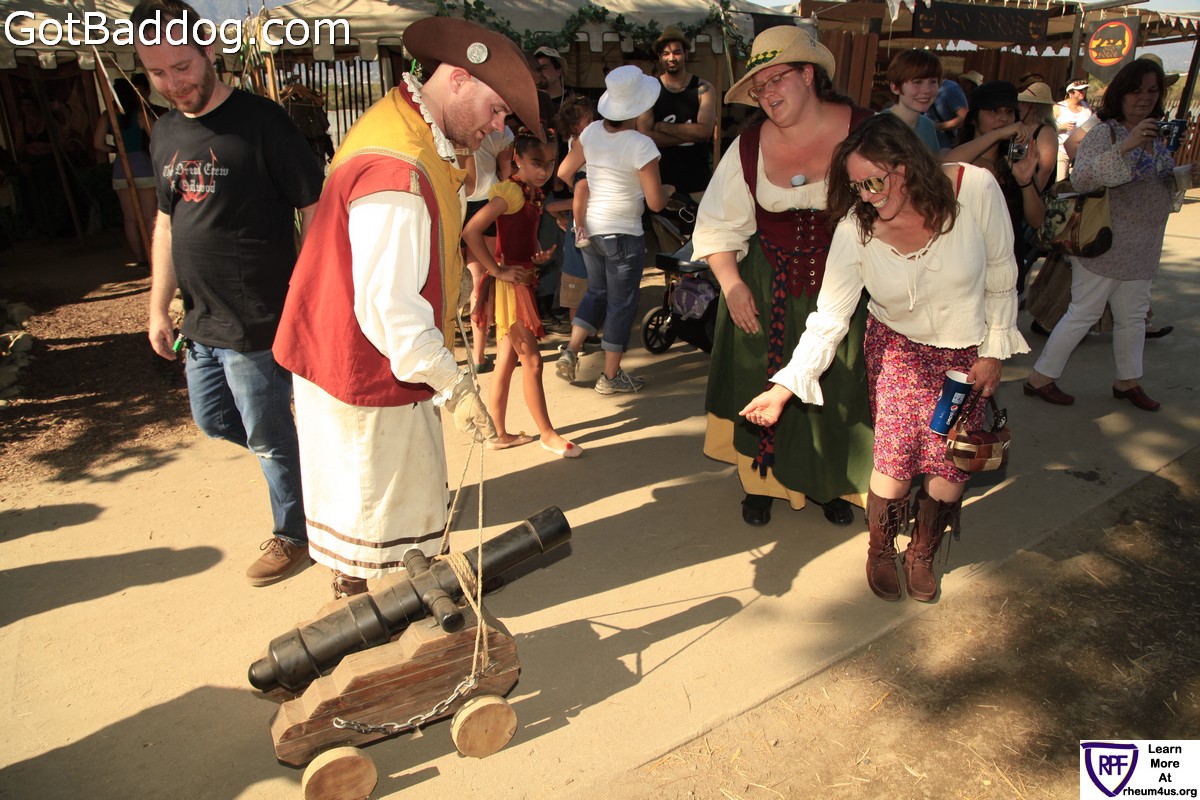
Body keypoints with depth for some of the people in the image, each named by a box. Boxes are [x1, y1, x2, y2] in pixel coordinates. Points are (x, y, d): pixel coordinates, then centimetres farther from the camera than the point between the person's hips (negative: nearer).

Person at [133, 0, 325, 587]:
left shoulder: (260, 121, -13)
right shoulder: (165, 134, 10)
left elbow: (315, 212, -14)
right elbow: (167, 222, 17)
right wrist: (159, 307, 15)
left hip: (259, 324, -8)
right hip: (201, 322, 8)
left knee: (267, 436, 5)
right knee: (215, 421, 21)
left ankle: (294, 535, 26)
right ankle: (304, 460, 43)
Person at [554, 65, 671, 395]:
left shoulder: (592, 132, -1)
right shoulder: (641, 145, -19)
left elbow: (564, 173, 9)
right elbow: (655, 203, -16)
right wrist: (667, 190, 6)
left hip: (589, 228, 6)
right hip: (623, 234, -6)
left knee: (597, 292, 24)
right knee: (622, 303, 8)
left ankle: (570, 351, 14)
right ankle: (611, 376, 17)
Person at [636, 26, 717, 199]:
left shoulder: (703, 89, 0)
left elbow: (704, 131, -13)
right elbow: (644, 134, -12)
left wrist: (662, 127, -11)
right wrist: (690, 134, -13)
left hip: (697, 176, 0)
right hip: (660, 174, 0)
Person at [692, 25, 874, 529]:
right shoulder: (750, 146, -4)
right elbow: (717, 223, 1)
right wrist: (731, 284, -8)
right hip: (766, 289, 1)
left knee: (838, 388, 10)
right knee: (760, 383, 8)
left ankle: (830, 485, 34)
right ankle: (759, 482, 30)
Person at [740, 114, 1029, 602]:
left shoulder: (976, 189, -23)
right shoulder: (856, 228, -22)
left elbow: (1000, 277, -9)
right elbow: (829, 318, -22)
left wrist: (993, 352, -5)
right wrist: (785, 386, -31)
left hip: (967, 351, 1)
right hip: (898, 347, -1)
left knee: (951, 462, -1)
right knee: (896, 455, -11)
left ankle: (922, 553, 27)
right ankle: (880, 551, 18)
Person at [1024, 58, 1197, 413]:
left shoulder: (1155, 136, 12)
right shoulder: (1104, 133, -12)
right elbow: (1080, 179, -27)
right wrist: (1125, 147, -34)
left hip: (1143, 249, 8)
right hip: (1105, 245, -8)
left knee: (1133, 316, 15)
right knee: (1083, 314, -3)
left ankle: (1128, 381, 29)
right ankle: (1041, 378, 8)